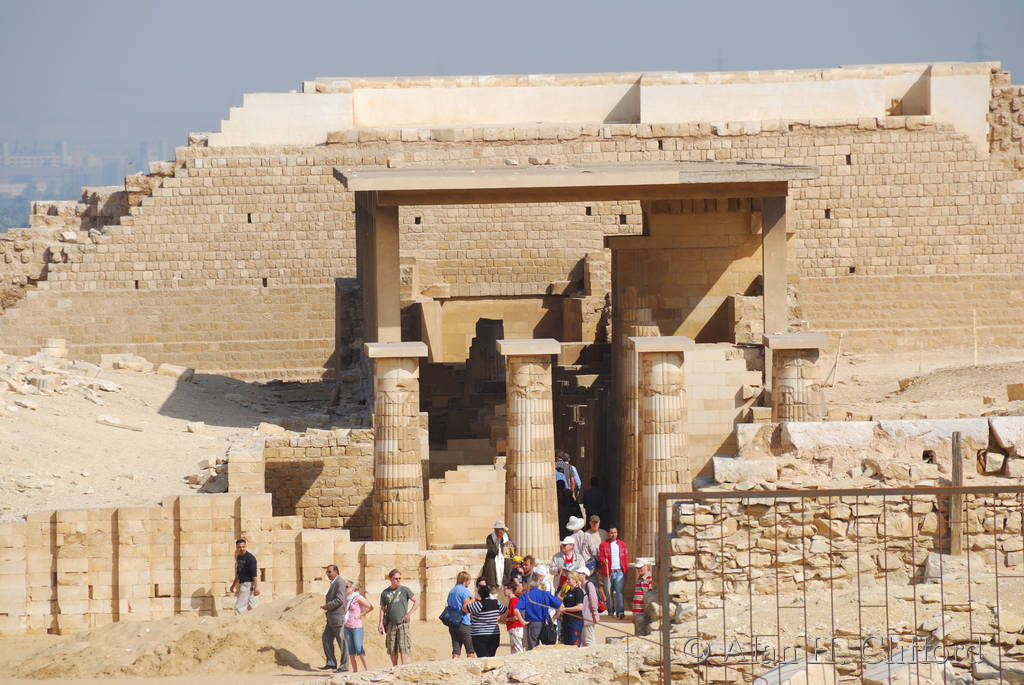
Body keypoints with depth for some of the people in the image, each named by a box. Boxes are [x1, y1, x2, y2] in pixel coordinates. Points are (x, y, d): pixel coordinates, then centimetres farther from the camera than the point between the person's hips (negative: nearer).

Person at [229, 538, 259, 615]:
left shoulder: (250, 558, -15)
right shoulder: (239, 557, 12)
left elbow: (254, 574, -19)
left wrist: (256, 587, -24)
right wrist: (233, 585, 27)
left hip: (248, 584, -9)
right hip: (242, 584, 9)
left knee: (239, 607, -11)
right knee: (251, 607, 12)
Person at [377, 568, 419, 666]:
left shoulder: (404, 590, 1)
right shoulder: (385, 593, 8)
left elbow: (417, 601, 4)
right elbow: (382, 609, 12)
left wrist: (409, 614, -5)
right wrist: (381, 623, 1)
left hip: (403, 623, -3)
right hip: (391, 624, 3)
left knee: (403, 647, -9)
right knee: (392, 649, 4)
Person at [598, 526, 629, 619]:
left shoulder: (622, 544, 14)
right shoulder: (603, 544, 8)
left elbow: (626, 558, 15)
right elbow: (600, 557, 2)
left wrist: (626, 569, 7)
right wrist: (603, 560, -21)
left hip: (620, 572, 0)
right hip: (608, 573, 0)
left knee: (620, 591, -11)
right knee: (608, 593, 3)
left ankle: (620, 611, -17)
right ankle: (610, 611, 16)